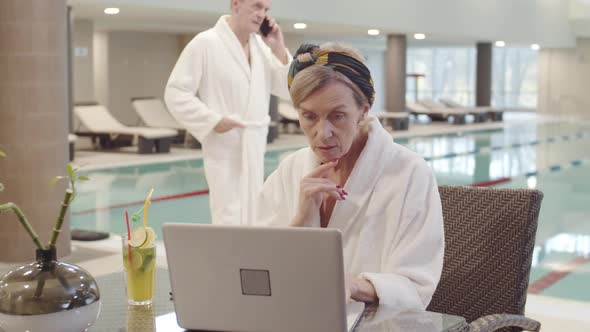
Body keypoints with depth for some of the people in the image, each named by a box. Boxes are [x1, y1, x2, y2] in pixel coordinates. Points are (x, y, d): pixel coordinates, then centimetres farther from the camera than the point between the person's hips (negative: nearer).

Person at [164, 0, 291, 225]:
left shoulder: (262, 46, 9)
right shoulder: (205, 43, -9)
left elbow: (289, 91, 7)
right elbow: (175, 93, -10)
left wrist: (279, 49, -3)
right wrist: (213, 120, -17)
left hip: (255, 150, 6)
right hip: (224, 149, -6)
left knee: (251, 222, 13)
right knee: (230, 223, -8)